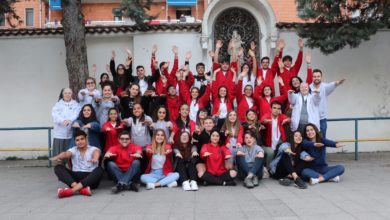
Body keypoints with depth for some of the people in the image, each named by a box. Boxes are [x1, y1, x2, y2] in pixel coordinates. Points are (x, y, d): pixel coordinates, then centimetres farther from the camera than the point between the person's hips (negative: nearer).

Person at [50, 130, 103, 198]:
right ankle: (82, 188, -36)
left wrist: (95, 158, -49)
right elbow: (65, 153, -12)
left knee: (99, 170, -32)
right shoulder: (73, 150, 11)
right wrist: (57, 157, -36)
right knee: (58, 168, -15)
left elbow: (96, 152, -23)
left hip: (90, 178, -3)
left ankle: (71, 190, -41)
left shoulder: (93, 149, 2)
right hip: (76, 177, 3)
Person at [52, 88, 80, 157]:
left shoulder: (75, 104, 14)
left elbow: (77, 114, -5)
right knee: (59, 154, 0)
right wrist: (62, 121, -24)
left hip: (71, 133, 0)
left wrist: (70, 120, -26)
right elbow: (55, 115, -3)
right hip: (60, 133, 1)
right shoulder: (58, 104, 14)